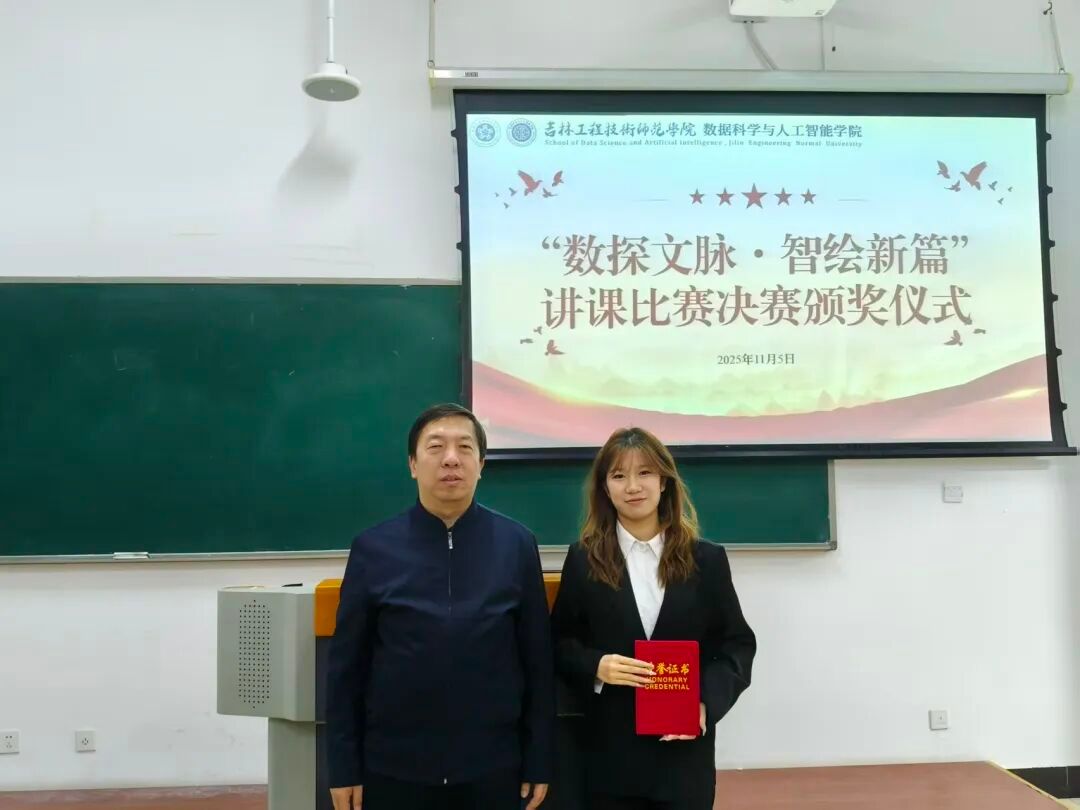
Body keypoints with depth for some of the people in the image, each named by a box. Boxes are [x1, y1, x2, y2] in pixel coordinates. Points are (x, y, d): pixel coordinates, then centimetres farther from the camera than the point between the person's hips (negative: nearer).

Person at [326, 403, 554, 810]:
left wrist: (539, 762, 1)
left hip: (492, 767, 0)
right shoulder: (373, 548, -3)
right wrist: (344, 767, 1)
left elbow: (538, 661, 0)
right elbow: (346, 666, 1)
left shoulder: (517, 545, -3)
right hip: (393, 767, 0)